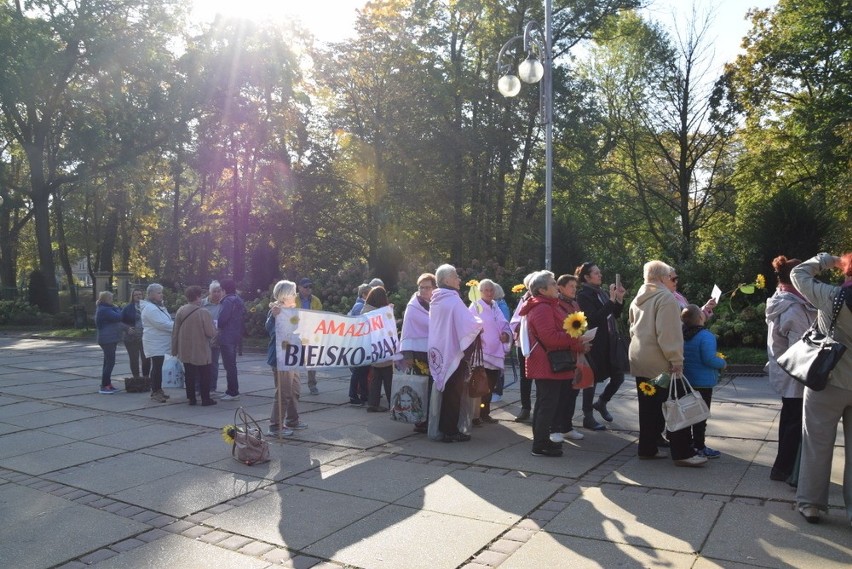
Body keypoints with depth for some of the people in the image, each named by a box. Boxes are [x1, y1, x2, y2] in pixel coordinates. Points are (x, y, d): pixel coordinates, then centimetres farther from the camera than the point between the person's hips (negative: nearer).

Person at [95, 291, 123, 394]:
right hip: (108, 339, -11)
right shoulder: (105, 310, -17)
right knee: (110, 362, -10)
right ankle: (104, 387, -8)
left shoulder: (103, 309, 17)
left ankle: (107, 384, 21)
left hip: (108, 339, 11)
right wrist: (117, 308, -6)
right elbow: (118, 317, -24)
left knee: (108, 362, 14)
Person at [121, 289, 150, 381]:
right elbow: (120, 321, 2)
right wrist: (127, 328, -14)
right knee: (134, 359, 7)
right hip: (132, 338, 0)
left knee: (146, 359, 0)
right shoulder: (128, 308, 1)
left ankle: (146, 377, 12)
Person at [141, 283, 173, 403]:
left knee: (158, 366, 13)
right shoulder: (150, 308, -16)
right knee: (157, 367, -7)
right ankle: (155, 392, -2)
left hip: (161, 343, 10)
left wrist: (173, 324, 7)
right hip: (155, 343, -10)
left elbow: (165, 322, 24)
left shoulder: (158, 306, 17)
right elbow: (161, 324, -23)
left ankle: (158, 390, 20)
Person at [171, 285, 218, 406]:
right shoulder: (203, 313, -18)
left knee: (189, 375, 13)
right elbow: (211, 333, -18)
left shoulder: (180, 311, -1)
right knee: (204, 375, 6)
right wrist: (213, 328, 5)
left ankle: (191, 398, 19)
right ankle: (205, 399, 9)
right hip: (200, 351, -5)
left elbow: (175, 332, 5)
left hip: (185, 351, 5)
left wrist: (175, 349, 14)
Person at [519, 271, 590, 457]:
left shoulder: (546, 306, 19)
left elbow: (555, 333, 22)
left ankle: (541, 440, 26)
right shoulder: (542, 308, -17)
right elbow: (550, 337, -27)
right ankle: (540, 445, 0)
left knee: (545, 403, 16)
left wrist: (578, 345, 9)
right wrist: (577, 338, -17)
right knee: (548, 404, -6)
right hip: (547, 365, -11)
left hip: (547, 365, 11)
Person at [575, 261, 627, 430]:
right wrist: (611, 299, -22)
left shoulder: (602, 292, 10)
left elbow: (615, 315, 16)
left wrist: (619, 299, 0)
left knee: (619, 375, 9)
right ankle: (588, 417, 13)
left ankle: (601, 403, 31)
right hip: (594, 343, -7)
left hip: (608, 342, 7)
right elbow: (595, 318, -22)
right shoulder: (583, 295, -12)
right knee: (592, 379, 1)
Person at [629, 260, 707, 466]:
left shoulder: (638, 299, 14)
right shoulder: (665, 297, -13)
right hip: (660, 363, -8)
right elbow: (668, 333, -20)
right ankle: (682, 453, 1)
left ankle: (647, 448, 16)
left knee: (648, 407, 12)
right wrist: (676, 360, -18)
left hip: (640, 360, 8)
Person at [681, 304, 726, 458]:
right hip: (703, 382, -8)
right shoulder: (706, 336, -22)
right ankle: (699, 447, 7)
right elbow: (709, 359, -25)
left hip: (687, 380, 8)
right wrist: (722, 363, -8)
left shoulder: (683, 335, 2)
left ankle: (693, 442, 28)